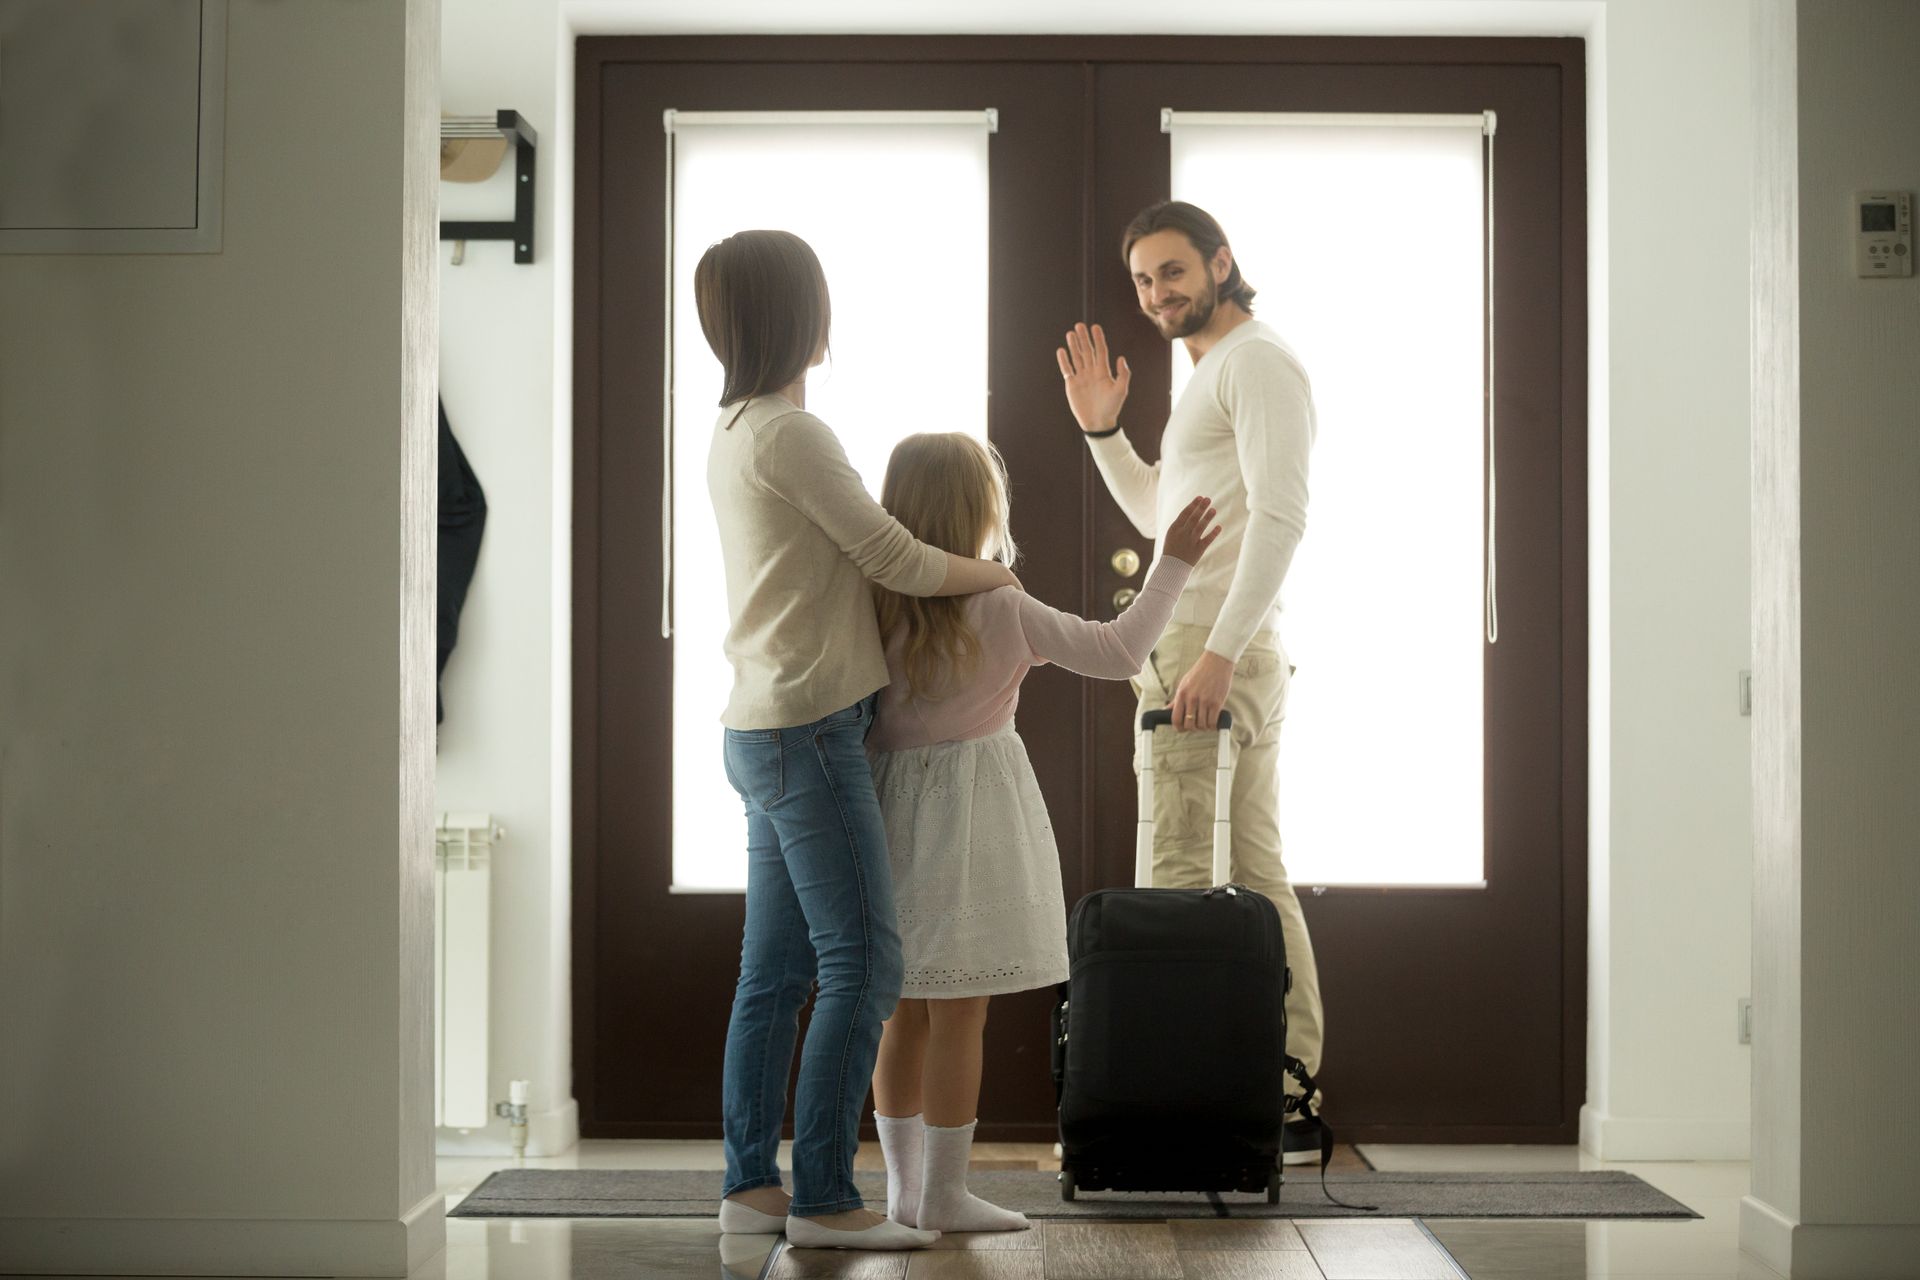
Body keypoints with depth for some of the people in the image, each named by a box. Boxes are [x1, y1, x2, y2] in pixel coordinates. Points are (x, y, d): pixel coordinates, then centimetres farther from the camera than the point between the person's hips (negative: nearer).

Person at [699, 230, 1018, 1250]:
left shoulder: (732, 436, 16)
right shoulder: (789, 433, -14)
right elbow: (893, 561, -11)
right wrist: (996, 575, 5)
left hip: (767, 733, 10)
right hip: (807, 733, -10)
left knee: (775, 972, 11)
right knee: (861, 964, -8)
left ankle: (750, 1184, 15)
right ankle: (823, 1197, -6)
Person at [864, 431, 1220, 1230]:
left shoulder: (876, 605, 0)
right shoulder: (1001, 609, -14)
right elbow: (1118, 653, -9)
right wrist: (1173, 565, -2)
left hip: (895, 805, 6)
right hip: (971, 810, -6)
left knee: (906, 1013, 11)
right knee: (959, 1014, 0)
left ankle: (904, 1187, 17)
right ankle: (944, 1194, 4)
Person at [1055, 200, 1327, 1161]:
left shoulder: (1256, 361, -8)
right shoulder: (1213, 376, 24)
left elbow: (1281, 514, -20)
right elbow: (1163, 518, 32)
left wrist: (1217, 651, -26)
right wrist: (1102, 430, 20)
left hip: (1213, 656, -11)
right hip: (1218, 659, 11)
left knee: (1182, 881, -11)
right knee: (1254, 879, 9)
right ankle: (1288, 1101, 11)